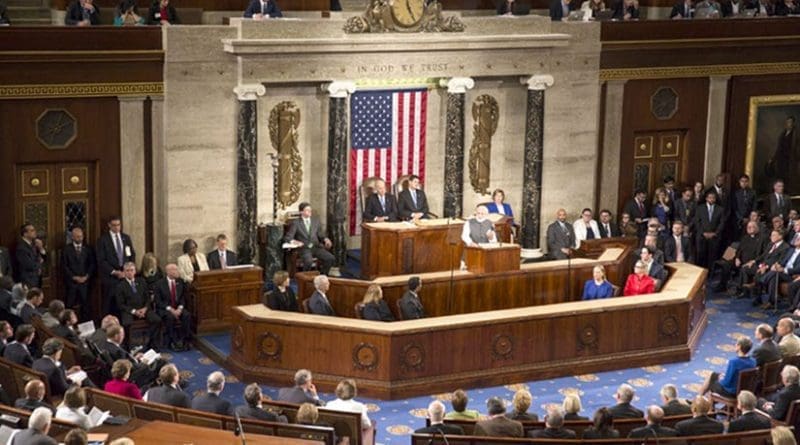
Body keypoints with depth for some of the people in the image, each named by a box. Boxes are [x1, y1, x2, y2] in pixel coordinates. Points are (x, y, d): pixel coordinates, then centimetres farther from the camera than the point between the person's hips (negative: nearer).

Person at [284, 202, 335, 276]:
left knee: (331, 258, -20)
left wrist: (325, 239, -4)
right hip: (304, 248, -4)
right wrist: (294, 241, -23)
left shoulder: (316, 221, 15)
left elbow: (320, 235, 19)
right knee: (309, 261, -37)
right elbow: (288, 237, -2)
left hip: (316, 247, 4)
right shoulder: (295, 223, 3)